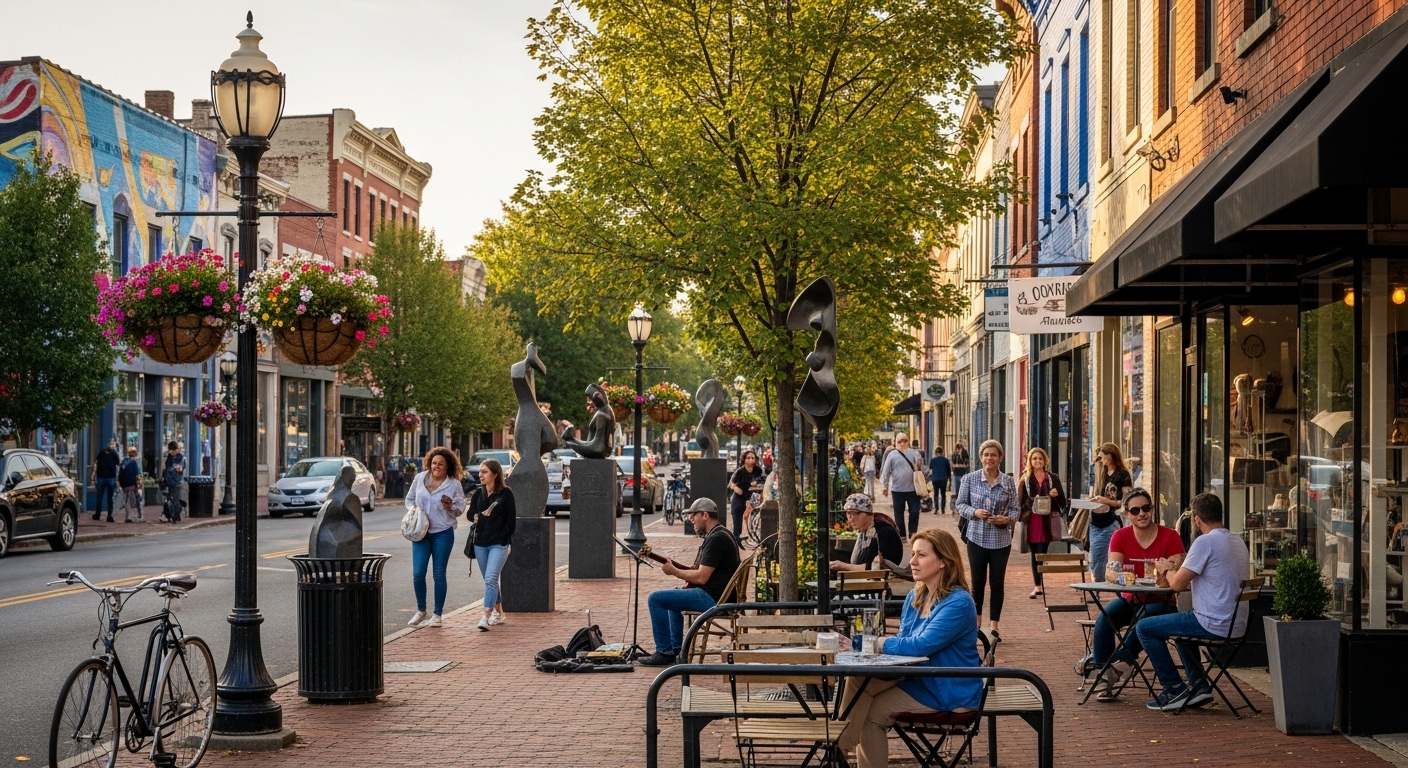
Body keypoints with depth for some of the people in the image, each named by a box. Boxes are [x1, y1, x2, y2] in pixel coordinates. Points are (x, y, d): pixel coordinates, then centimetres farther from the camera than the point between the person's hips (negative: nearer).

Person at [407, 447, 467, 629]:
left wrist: (451, 506, -20)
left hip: (443, 533, -2)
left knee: (439, 574, 3)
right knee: (418, 573, -2)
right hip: (420, 532, 2)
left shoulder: (455, 484, -4)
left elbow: (460, 507, 2)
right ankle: (420, 611, 16)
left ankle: (437, 615, 12)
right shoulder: (419, 478, 3)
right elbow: (409, 498, 14)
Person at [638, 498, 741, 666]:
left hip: (712, 597, -12)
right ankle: (675, 650, 30)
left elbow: (701, 577, -23)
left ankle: (664, 653, -8)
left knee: (655, 599, -12)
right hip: (718, 595, 12)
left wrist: (674, 571, -9)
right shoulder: (722, 534, 16)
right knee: (673, 597, 34)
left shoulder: (716, 538, -19)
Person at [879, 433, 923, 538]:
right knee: (899, 513, 7)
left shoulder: (914, 453, 4)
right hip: (897, 489, -1)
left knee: (914, 512, 2)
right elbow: (886, 471, 0)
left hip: (913, 489, 1)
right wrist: (884, 486, -3)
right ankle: (901, 535, 16)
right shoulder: (892, 455, 0)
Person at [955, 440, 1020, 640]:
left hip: (1001, 539, 1)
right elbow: (960, 504, 3)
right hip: (977, 538, -1)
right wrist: (974, 512, -15)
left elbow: (1016, 508, 4)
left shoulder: (1008, 482, 1)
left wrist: (1008, 519, -16)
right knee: (978, 582, 5)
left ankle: (994, 625, 11)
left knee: (997, 582, 3)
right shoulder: (970, 479, -2)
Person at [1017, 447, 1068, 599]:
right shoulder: (1025, 479, 5)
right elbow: (1019, 500, 2)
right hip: (1031, 521, 0)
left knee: (1042, 553, -5)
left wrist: (1056, 494, -8)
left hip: (1047, 522, 0)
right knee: (1035, 554, 4)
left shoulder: (1053, 479, 8)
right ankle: (1038, 585, 10)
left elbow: (1063, 502, 8)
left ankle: (1038, 585, -2)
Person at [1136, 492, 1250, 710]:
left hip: (1213, 625, -9)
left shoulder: (1205, 541, -16)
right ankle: (1198, 685, 25)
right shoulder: (1238, 542, 12)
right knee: (1180, 624, 35)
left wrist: (1168, 569, 7)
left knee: (1144, 628, 4)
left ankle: (1175, 690, 6)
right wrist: (1175, 571, 15)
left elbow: (1178, 583, -14)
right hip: (1236, 624, 9)